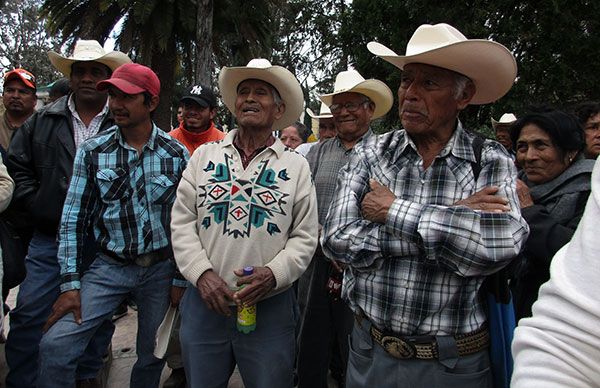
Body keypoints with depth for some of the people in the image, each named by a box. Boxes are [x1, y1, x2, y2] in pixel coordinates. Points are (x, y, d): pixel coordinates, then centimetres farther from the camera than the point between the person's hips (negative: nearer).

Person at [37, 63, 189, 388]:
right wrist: (70, 284, -7)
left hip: (161, 268, 0)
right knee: (55, 345, -13)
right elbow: (72, 220, -3)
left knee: (152, 358, 12)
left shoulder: (177, 154, -4)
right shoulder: (92, 151, -3)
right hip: (110, 266, 0)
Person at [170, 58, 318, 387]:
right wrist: (202, 272, -10)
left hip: (270, 307, -1)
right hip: (204, 301, 2)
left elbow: (304, 236, 1)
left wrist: (274, 273, -15)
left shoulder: (296, 166, 3)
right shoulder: (204, 156, 6)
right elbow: (183, 221, 3)